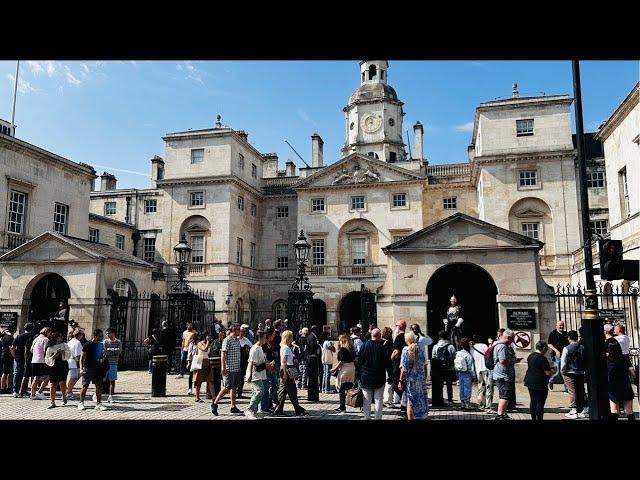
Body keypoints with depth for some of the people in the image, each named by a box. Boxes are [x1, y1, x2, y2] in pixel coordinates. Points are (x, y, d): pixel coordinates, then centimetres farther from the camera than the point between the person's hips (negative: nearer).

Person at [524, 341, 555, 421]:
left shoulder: (530, 356, 8)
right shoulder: (542, 358, -17)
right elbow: (547, 373, -17)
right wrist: (552, 371, 5)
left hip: (530, 382, 8)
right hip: (540, 383, -8)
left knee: (533, 401, 14)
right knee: (540, 402, 0)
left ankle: (533, 418, 20)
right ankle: (539, 419, 3)